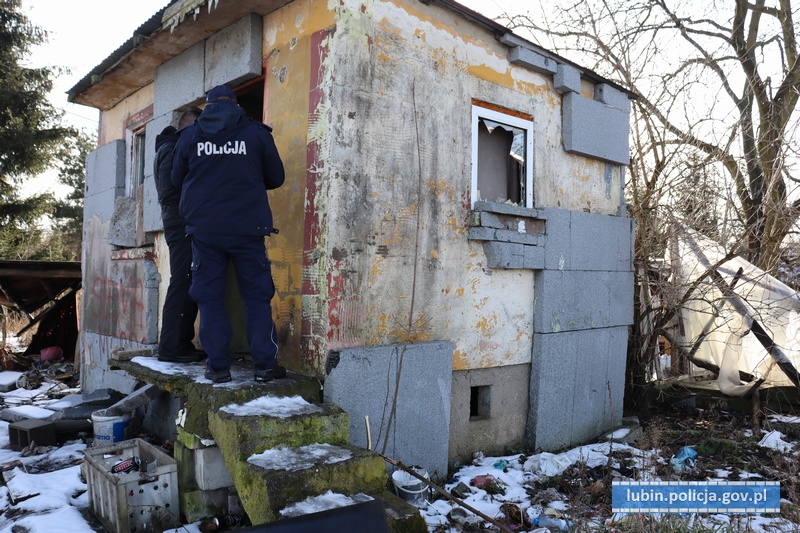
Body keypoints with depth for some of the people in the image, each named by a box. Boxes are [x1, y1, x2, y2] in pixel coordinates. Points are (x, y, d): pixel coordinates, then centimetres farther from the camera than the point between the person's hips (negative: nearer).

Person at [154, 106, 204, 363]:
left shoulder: (176, 148, 23)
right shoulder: (172, 149, -6)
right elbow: (168, 195, -15)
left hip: (187, 227, 9)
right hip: (182, 226, -9)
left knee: (188, 286, 8)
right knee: (183, 284, -10)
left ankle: (181, 344, 13)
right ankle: (171, 347, -6)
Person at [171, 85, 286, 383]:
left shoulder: (190, 135, 7)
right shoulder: (257, 133, 3)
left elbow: (177, 180, 16)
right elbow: (276, 178, 9)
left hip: (204, 229, 1)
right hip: (247, 227, -1)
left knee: (209, 297, 7)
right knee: (257, 296, 4)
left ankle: (218, 366, 6)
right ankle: (264, 364, 2)